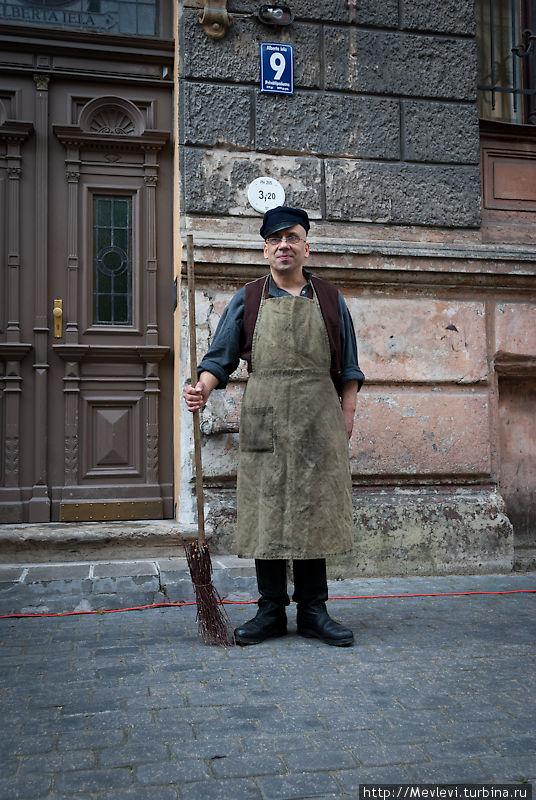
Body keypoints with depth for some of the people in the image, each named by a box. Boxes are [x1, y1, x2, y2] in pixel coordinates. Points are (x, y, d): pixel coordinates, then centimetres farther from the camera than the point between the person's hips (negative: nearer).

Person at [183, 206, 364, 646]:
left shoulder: (330, 299, 13)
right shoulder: (247, 300, 11)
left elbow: (348, 367, 14)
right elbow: (221, 355, 6)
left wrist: (347, 414, 4)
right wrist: (204, 386, -13)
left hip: (318, 420, 0)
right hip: (264, 419, 0)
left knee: (314, 510, 2)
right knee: (266, 510, 1)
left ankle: (313, 610, 12)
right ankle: (271, 610, 13)